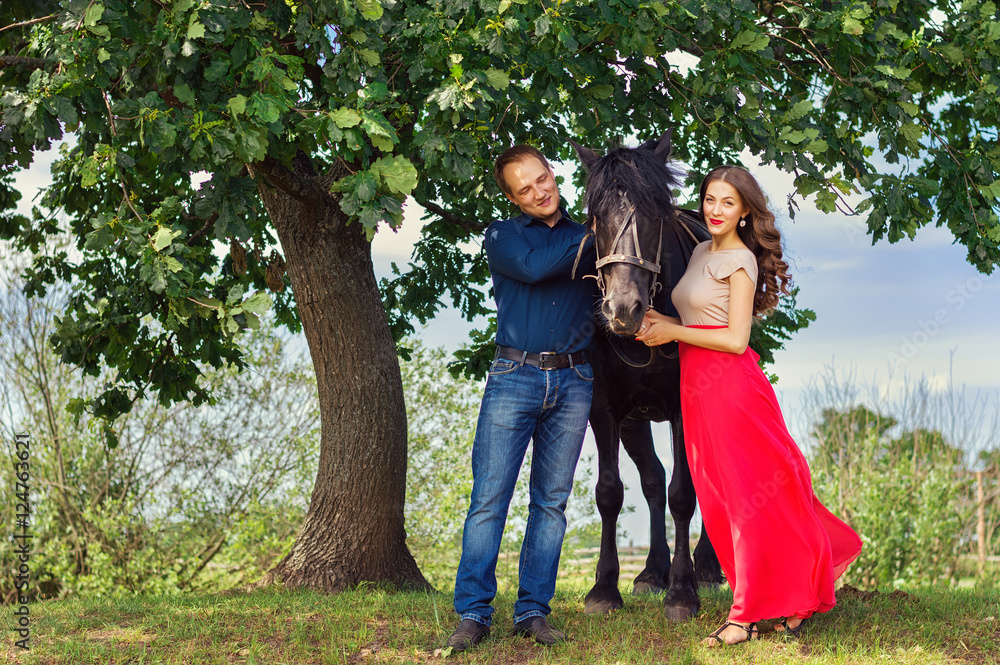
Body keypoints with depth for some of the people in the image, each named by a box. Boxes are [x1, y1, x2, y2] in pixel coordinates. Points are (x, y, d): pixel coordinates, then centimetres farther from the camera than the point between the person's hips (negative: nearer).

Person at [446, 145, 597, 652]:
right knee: (489, 500, -5)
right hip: (514, 377, -2)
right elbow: (533, 267, -14)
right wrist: (590, 237, -9)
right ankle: (473, 614, -1)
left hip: (573, 382, 3)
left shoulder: (586, 238, 16)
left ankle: (533, 611, 10)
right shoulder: (503, 236, 8)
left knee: (551, 501, 3)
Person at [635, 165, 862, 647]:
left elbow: (734, 338, -14)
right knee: (719, 499, 9)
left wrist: (672, 332, -11)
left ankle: (749, 614, 3)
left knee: (749, 498, -2)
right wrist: (660, 321, 2)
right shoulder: (702, 252, 16)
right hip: (697, 386, 9)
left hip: (731, 387, -9)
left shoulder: (741, 261, -9)